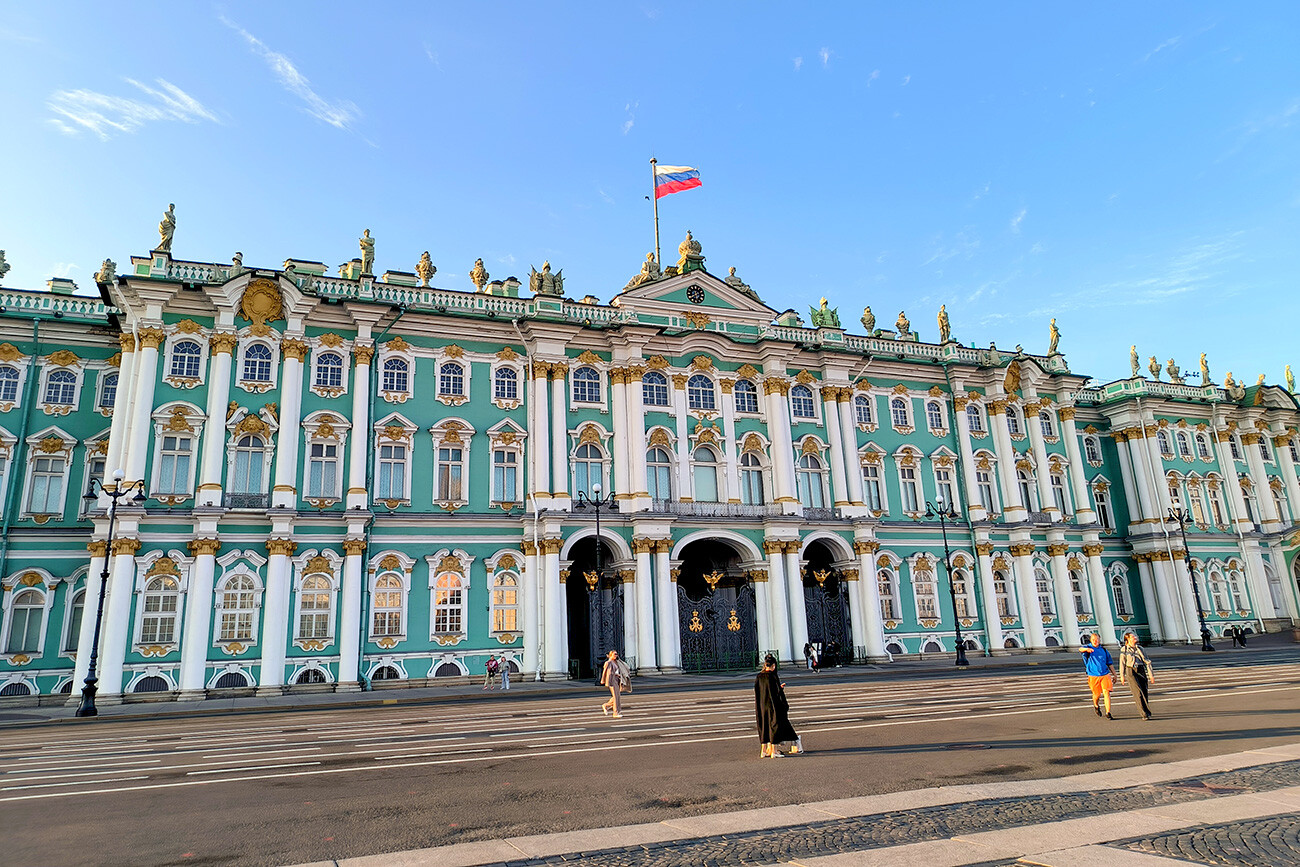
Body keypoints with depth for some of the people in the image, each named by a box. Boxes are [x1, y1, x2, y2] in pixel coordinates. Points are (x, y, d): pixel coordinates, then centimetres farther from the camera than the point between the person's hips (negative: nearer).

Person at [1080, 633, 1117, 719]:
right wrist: (1087, 649, -50)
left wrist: (1114, 675, 16)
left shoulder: (1104, 650, 9)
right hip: (1093, 676, -2)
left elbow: (1110, 663, 18)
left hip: (1105, 675, 2)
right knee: (1097, 694, 9)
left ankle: (1108, 713, -5)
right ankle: (1096, 705, 39)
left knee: (1106, 693, -10)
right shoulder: (1088, 647, -3)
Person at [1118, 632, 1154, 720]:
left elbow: (1147, 662, 8)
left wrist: (1151, 675, 1)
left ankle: (1146, 712, 21)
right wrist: (1122, 676, 7)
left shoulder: (1140, 649, 9)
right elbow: (1122, 663, 5)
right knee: (1138, 693, -12)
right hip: (1131, 672, -4)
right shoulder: (1124, 649, 0)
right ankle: (1145, 714, -10)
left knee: (1144, 692, 3)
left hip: (1141, 671, 4)